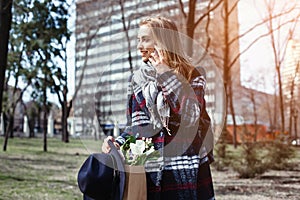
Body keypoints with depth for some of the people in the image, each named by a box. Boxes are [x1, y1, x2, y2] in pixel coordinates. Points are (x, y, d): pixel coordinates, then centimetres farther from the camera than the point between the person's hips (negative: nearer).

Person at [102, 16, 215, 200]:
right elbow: (138, 126, 7)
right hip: (150, 171, 3)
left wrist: (167, 75, -17)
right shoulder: (137, 79, 8)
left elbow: (191, 117, -17)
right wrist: (118, 142, -12)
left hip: (187, 170, -2)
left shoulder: (191, 76, -2)